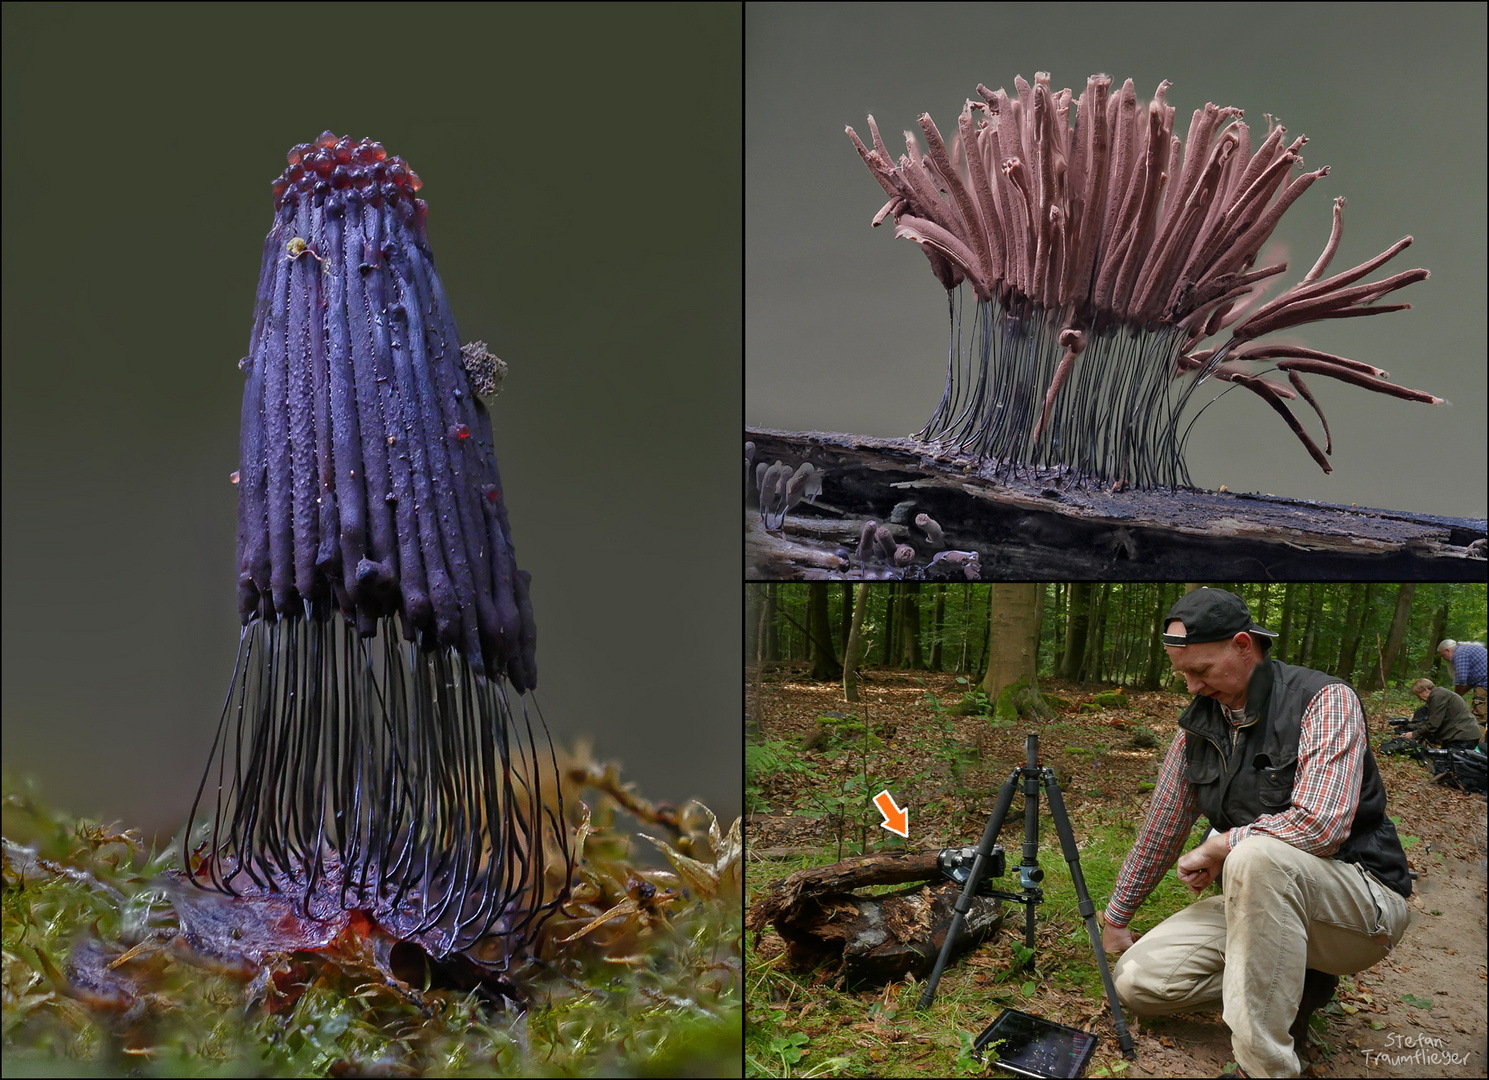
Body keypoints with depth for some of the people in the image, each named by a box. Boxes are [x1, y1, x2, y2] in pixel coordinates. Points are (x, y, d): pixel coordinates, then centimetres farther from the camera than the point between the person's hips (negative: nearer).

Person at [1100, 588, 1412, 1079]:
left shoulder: (1325, 700, -16)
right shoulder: (1199, 723, 3)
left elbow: (1320, 825, -30)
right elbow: (1162, 828, 12)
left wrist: (1217, 847, -15)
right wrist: (1116, 918, 17)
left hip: (1363, 898, -7)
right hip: (1261, 898, 7)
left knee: (1258, 855, -39)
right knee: (1137, 980, -7)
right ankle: (1293, 983, 10)